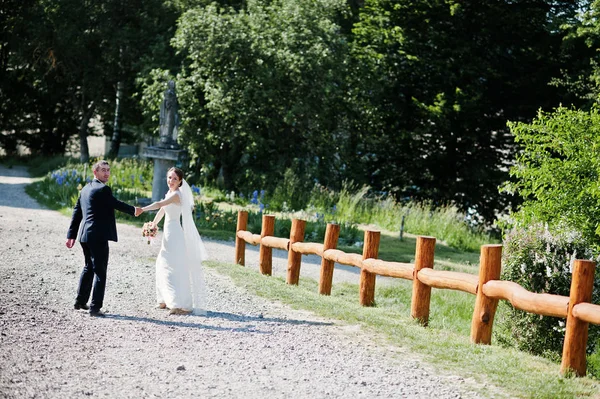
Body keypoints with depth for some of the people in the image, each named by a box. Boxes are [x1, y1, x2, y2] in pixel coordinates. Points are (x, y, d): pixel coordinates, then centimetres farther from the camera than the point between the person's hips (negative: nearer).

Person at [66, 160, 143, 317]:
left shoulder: (85, 189, 14)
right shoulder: (103, 189, -13)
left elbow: (76, 212, 15)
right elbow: (116, 204, -5)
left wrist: (72, 234, 18)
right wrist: (133, 210, 12)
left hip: (85, 235, 9)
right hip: (98, 236, -9)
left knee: (89, 267, 23)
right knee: (100, 272, -4)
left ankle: (80, 301, 31)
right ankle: (95, 307, -4)